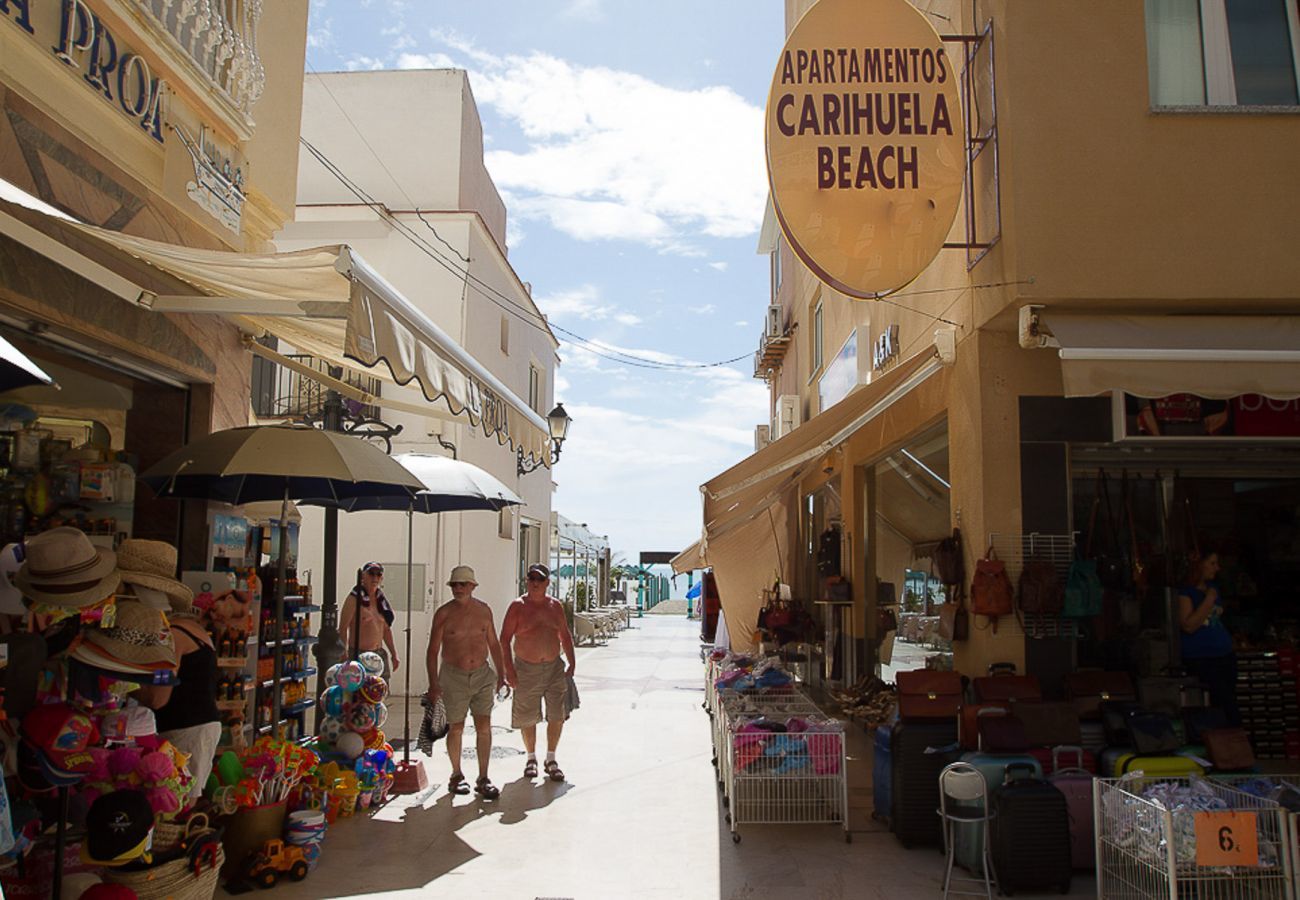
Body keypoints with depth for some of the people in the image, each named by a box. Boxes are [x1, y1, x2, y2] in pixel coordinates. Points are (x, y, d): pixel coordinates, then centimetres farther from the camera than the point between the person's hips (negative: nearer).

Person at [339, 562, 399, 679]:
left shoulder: (381, 600, 12)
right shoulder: (354, 599, -6)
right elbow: (343, 628, -9)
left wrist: (394, 654, 19)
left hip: (380, 654, 6)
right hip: (358, 654, -6)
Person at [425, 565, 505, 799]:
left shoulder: (484, 610, 4)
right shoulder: (444, 613, -5)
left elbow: (493, 644, 14)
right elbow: (433, 650, -2)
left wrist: (500, 673, 14)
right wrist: (433, 682, -8)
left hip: (482, 675, 2)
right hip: (453, 676, -2)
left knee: (484, 727, -2)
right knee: (456, 728, 6)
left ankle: (483, 779, 7)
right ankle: (456, 775, 26)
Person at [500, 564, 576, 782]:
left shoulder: (555, 606, 6)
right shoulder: (518, 606, -5)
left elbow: (565, 636, 15)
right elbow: (504, 639, -6)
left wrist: (571, 664, 9)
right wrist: (509, 669, -13)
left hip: (554, 667, 3)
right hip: (526, 669, -3)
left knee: (557, 716, 0)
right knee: (527, 717, 7)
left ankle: (551, 760, 15)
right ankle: (531, 758, 27)